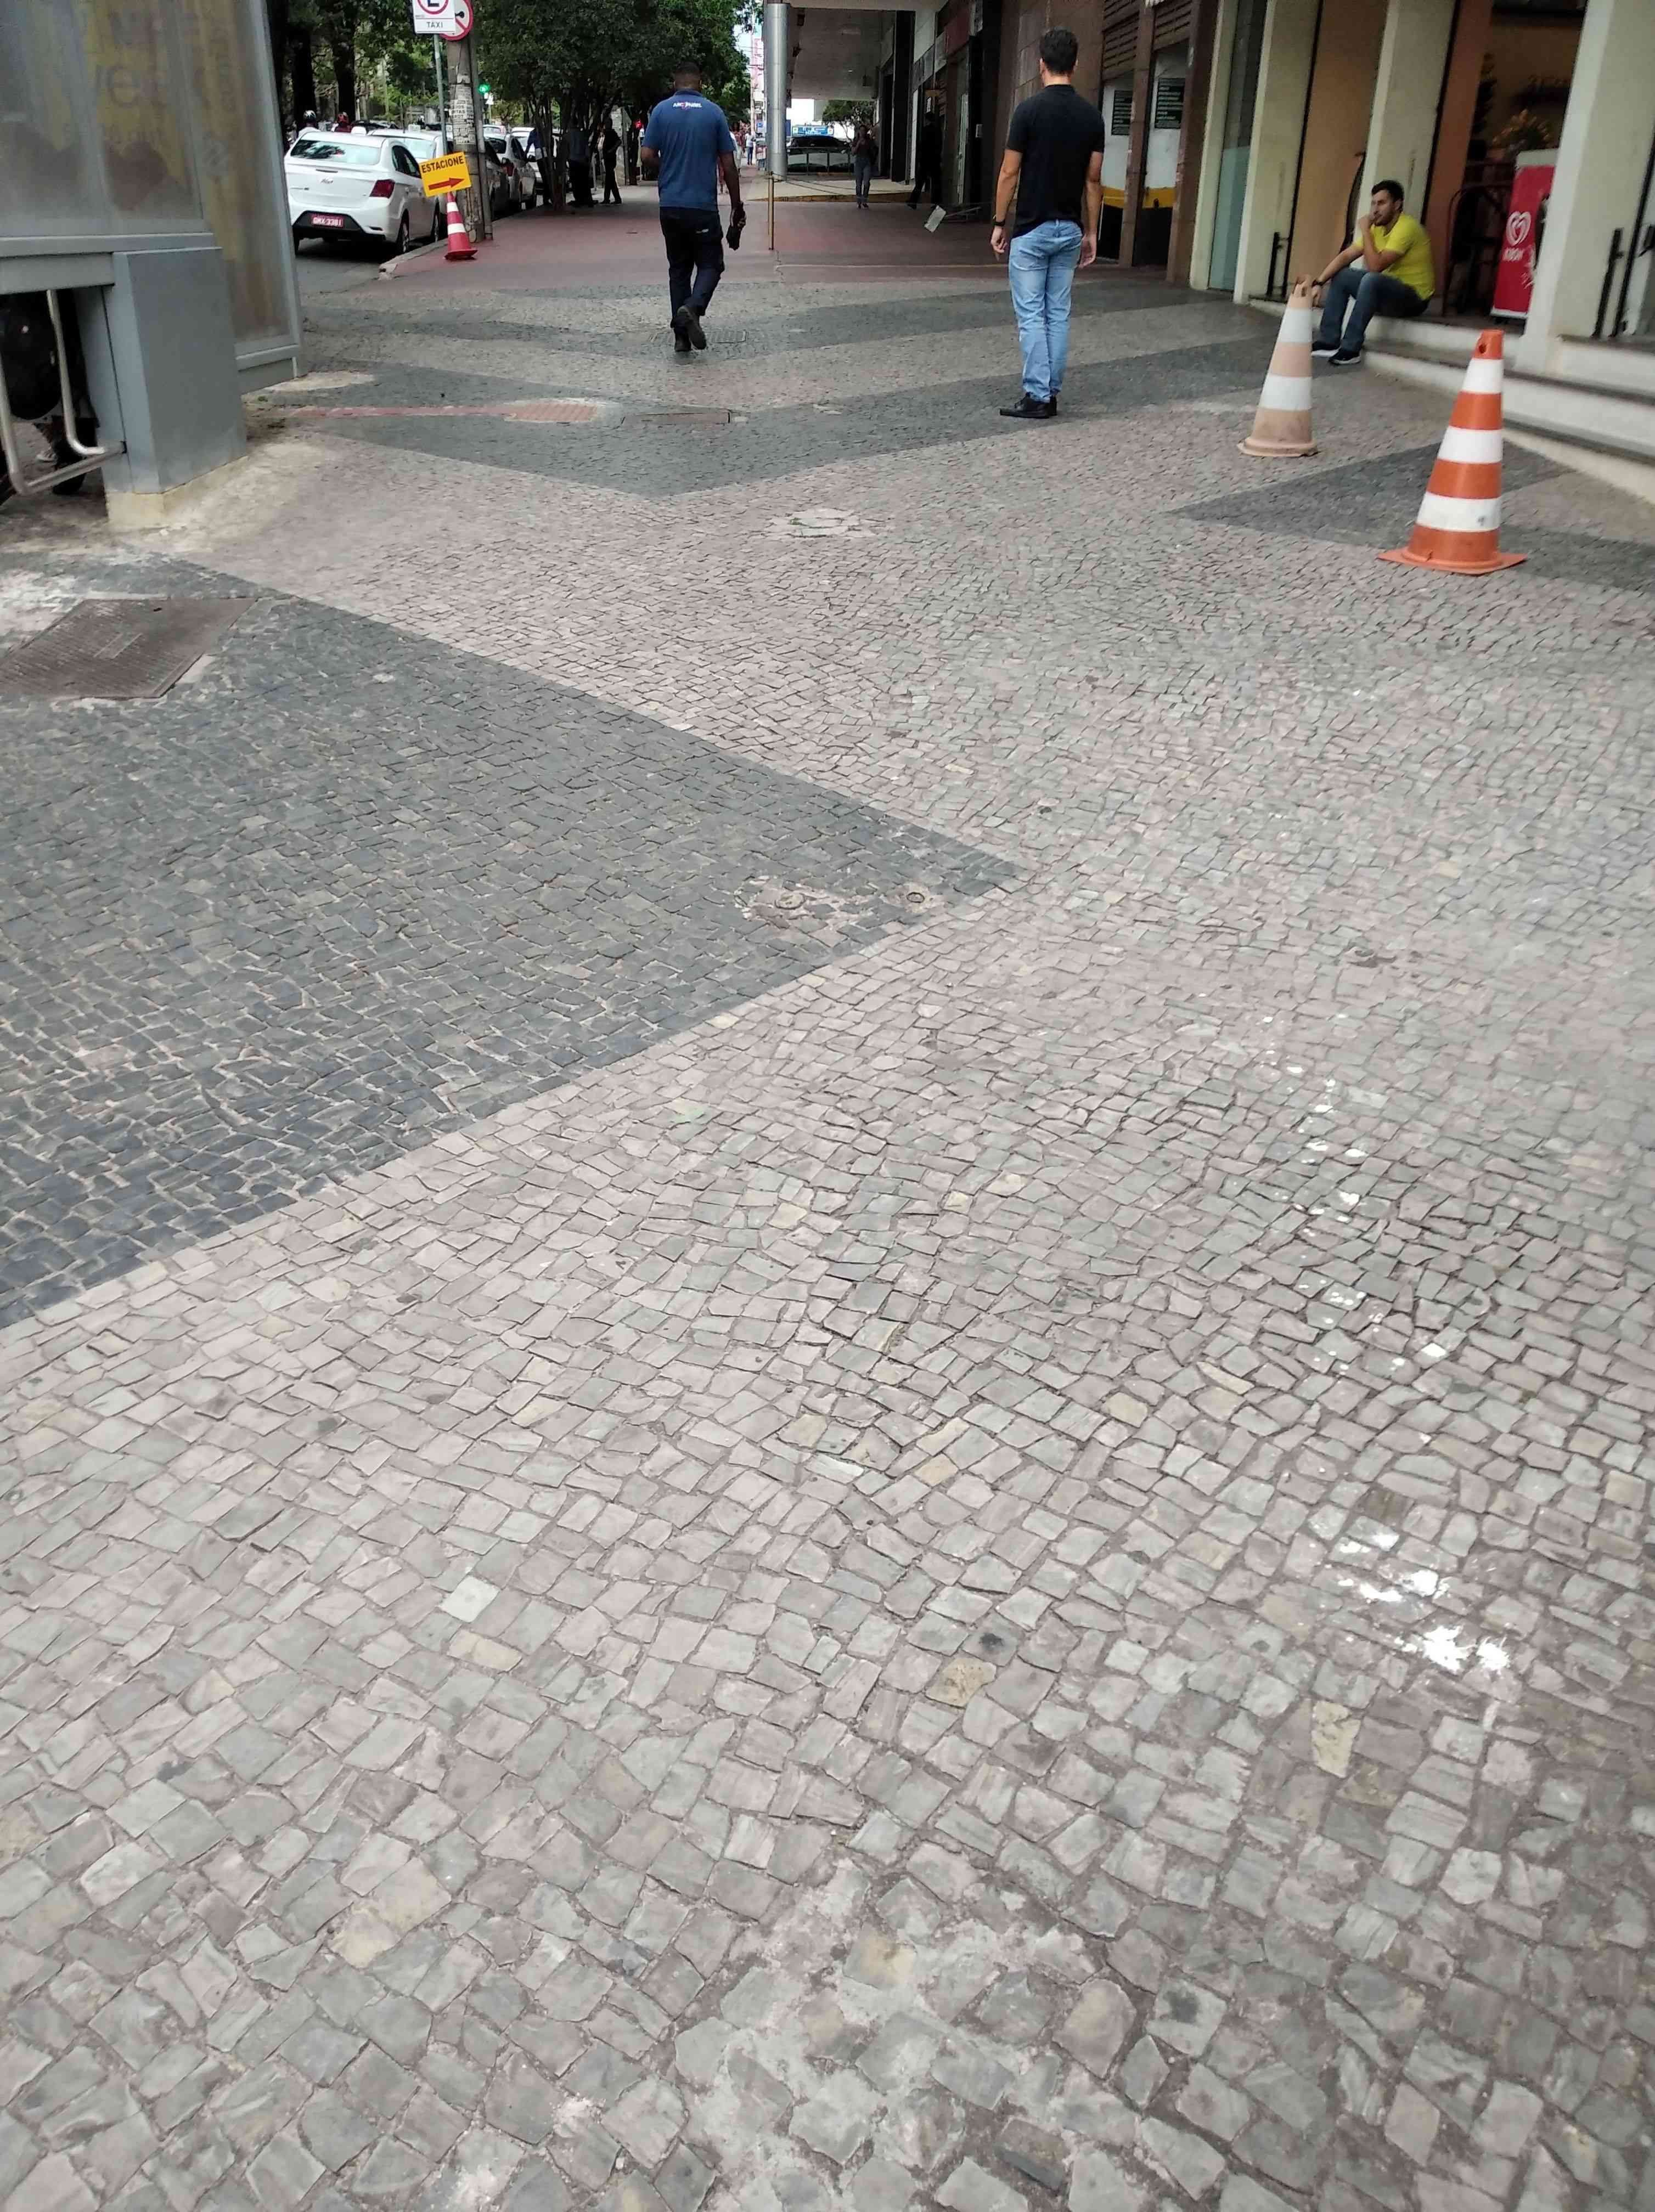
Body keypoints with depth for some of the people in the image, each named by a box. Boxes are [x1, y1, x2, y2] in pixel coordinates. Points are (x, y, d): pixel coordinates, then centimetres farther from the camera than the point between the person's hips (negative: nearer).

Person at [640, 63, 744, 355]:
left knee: (679, 268, 12)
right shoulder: (714, 112, 0)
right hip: (703, 206, -2)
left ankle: (681, 336, 7)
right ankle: (693, 308, -21)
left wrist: (664, 172, 17)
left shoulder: (661, 111, 1)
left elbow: (648, 157, -4)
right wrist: (737, 205, 7)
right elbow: (728, 164, -1)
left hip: (671, 206, 2)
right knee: (710, 264, 8)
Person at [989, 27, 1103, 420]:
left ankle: (1037, 397, -6)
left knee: (1031, 315, -2)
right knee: (1058, 314, 10)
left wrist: (1000, 222, 1)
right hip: (1070, 230, 5)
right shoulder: (1091, 115, 2)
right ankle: (1051, 394, 11)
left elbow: (1009, 173, -9)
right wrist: (1091, 232, 10)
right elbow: (1094, 180, 4)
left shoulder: (1029, 109, -11)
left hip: (1032, 229, -5)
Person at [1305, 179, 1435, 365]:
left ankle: (1351, 349, -30)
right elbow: (1346, 256, -1)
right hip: (1388, 290, 9)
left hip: (1414, 296, -9)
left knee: (1372, 279, -35)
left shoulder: (1406, 228, -22)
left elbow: (1375, 266, -29)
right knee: (1340, 276, 1)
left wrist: (1365, 231, -21)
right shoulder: (1378, 227, 5)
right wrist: (1319, 283, -13)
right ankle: (1328, 342, -5)